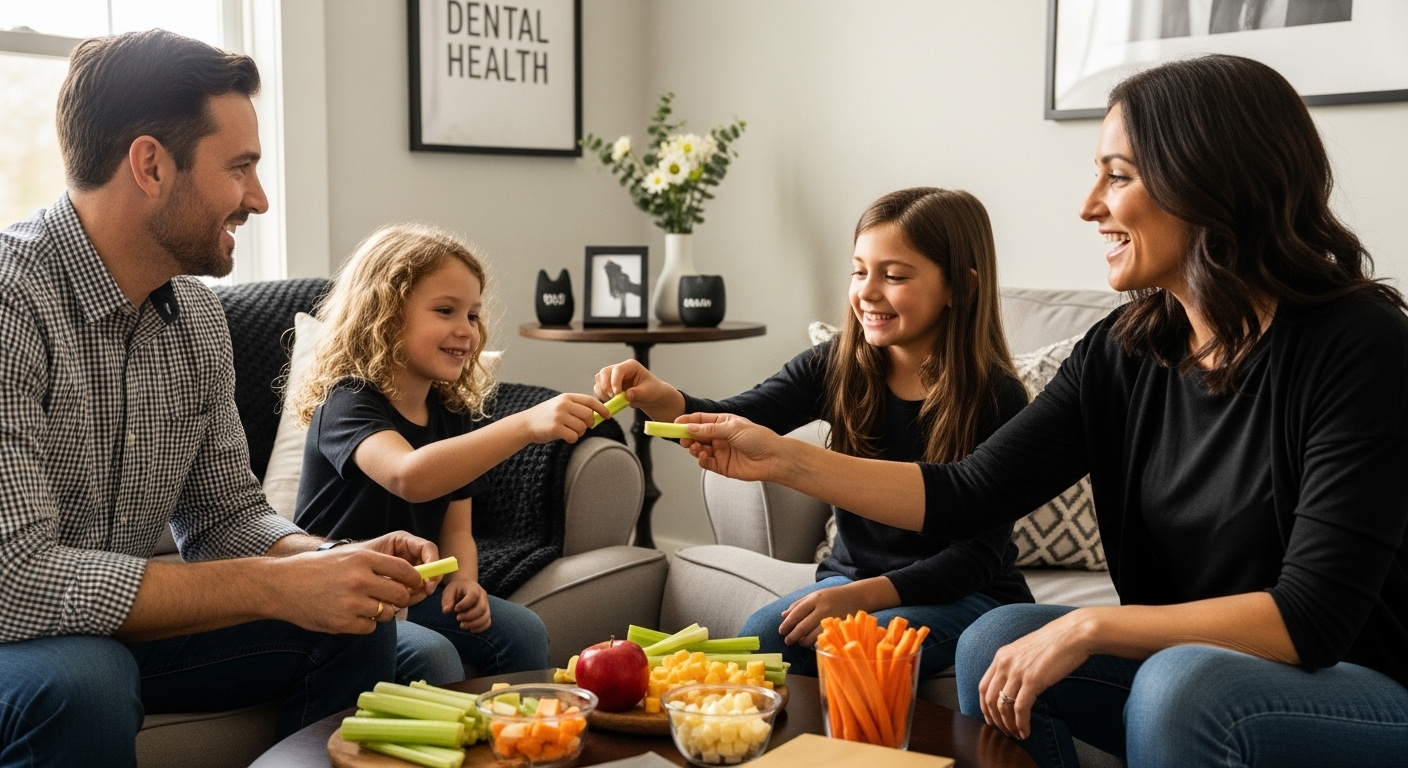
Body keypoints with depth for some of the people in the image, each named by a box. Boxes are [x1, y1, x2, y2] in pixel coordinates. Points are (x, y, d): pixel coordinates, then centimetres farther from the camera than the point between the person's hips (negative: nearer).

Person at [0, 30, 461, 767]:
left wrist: (334, 562, -14)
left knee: (358, 625, -1)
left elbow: (226, 516, 8)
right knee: (79, 678, -36)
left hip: (115, 627, 7)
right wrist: (277, 587, -29)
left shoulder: (197, 316, 0)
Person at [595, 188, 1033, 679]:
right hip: (852, 578, 4)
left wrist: (857, 597, -26)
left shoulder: (996, 398, -16)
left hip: (965, 594, -4)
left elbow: (977, 556, -16)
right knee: (757, 639, -21)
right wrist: (660, 400, -37)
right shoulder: (839, 366, -4)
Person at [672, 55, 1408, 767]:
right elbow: (966, 495, -2)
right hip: (1184, 673, 6)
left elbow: (1314, 615, -24)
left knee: (1185, 682, -32)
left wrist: (1091, 626, -25)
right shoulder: (1122, 352, -2)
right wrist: (783, 458, -7)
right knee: (997, 640, -12)